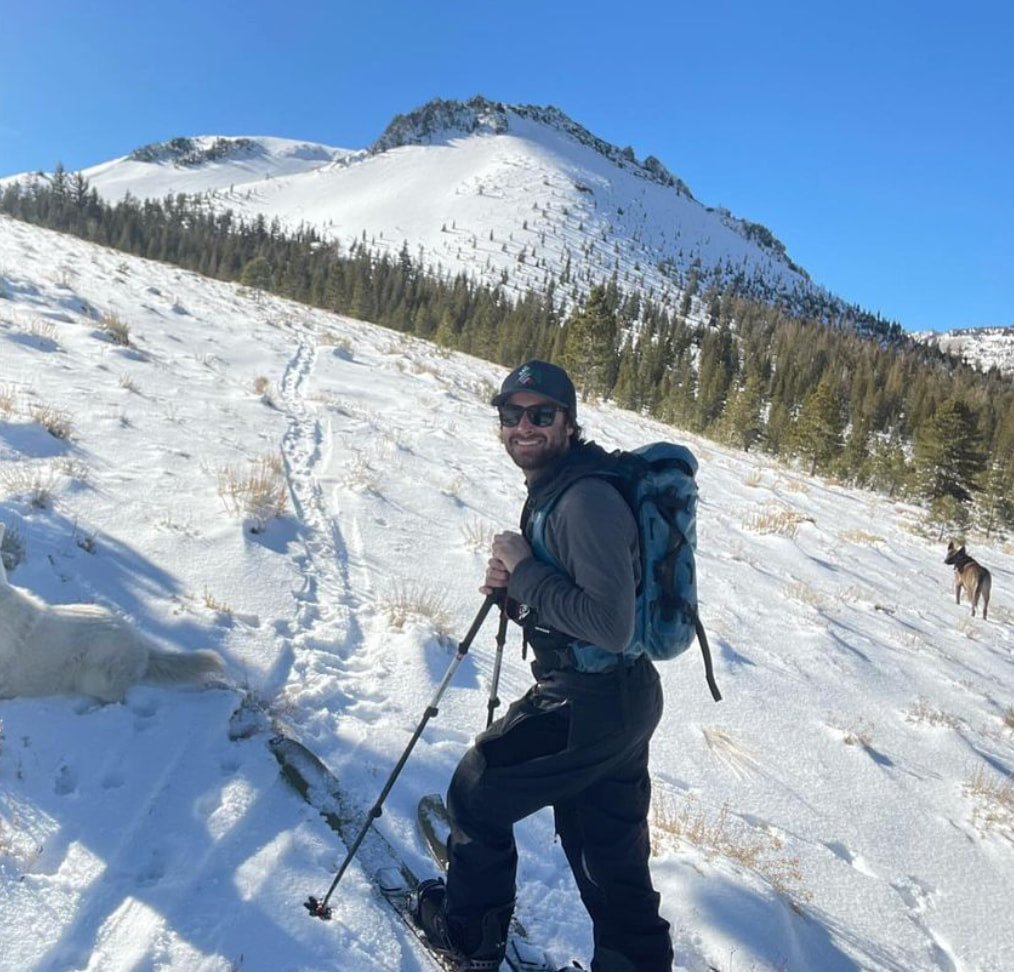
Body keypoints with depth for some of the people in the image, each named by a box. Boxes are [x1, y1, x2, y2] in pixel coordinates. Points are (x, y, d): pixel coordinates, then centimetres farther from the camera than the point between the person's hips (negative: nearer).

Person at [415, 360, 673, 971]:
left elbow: (611, 626, -30)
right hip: (619, 699, 9)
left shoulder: (587, 499, -23)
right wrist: (514, 585, -2)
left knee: (477, 793, 12)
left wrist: (524, 569, -21)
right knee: (609, 856, 21)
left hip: (589, 704, -9)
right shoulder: (554, 489, 9)